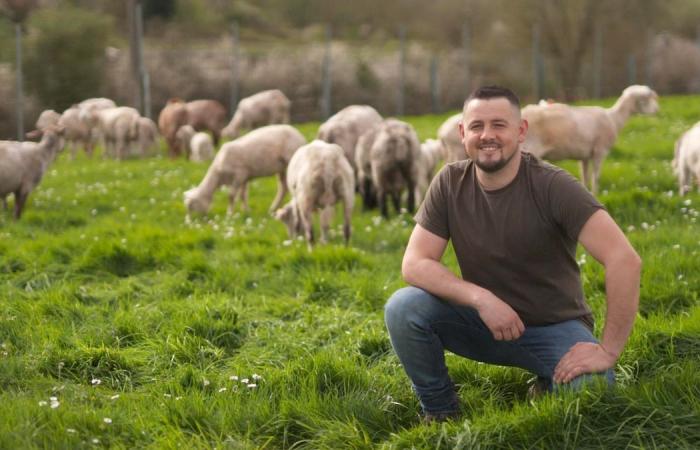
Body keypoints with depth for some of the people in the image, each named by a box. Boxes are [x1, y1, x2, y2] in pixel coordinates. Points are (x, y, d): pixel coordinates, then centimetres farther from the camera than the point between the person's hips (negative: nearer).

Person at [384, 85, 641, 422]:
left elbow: (625, 259, -27)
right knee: (403, 309, -22)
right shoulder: (450, 183, -8)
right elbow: (414, 264, -13)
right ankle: (441, 413, 1)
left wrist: (608, 351, -28)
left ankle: (548, 381, 5)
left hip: (554, 327, -3)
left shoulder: (551, 186, -20)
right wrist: (481, 298, -28)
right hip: (485, 320, 3)